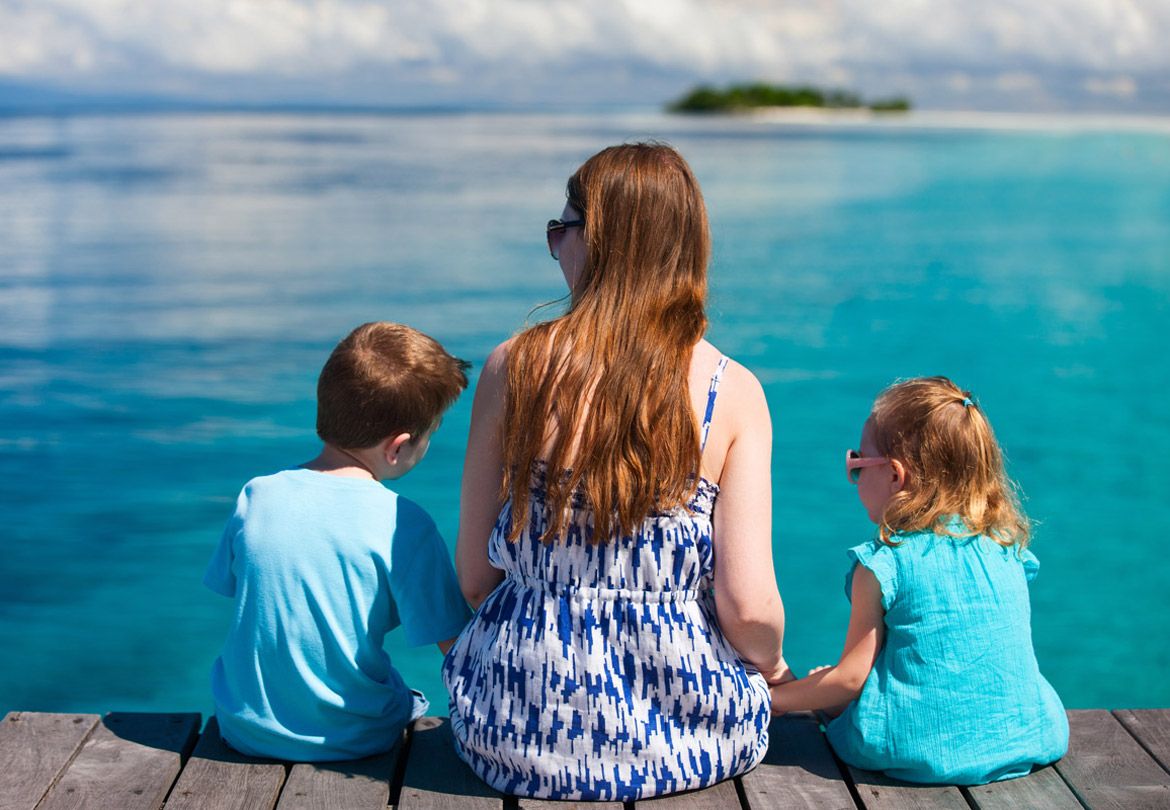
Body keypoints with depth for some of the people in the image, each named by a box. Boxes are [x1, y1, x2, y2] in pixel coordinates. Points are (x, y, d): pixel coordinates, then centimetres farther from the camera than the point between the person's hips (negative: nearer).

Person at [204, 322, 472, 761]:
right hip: (352, 738, -3)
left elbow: (227, 586, 9)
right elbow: (456, 646, -16)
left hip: (247, 729, 4)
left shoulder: (256, 497, -6)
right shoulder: (402, 523, -19)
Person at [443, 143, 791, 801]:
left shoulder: (513, 367, -8)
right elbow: (750, 608, -14)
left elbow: (474, 575, -2)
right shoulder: (735, 392, -10)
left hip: (520, 730, 1)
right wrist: (771, 668, 10)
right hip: (690, 740, 0)